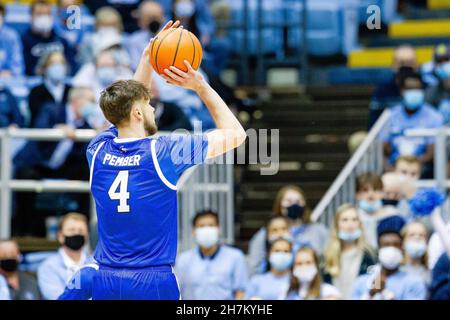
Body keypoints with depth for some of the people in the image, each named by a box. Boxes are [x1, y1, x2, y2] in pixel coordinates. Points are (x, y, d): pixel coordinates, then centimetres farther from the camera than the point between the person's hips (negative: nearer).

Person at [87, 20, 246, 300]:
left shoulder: (99, 151, 4)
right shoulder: (162, 152, -8)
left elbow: (127, 104, 27)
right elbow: (235, 134, 3)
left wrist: (148, 57, 25)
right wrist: (201, 86, 7)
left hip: (106, 282, 4)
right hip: (154, 283, -4)